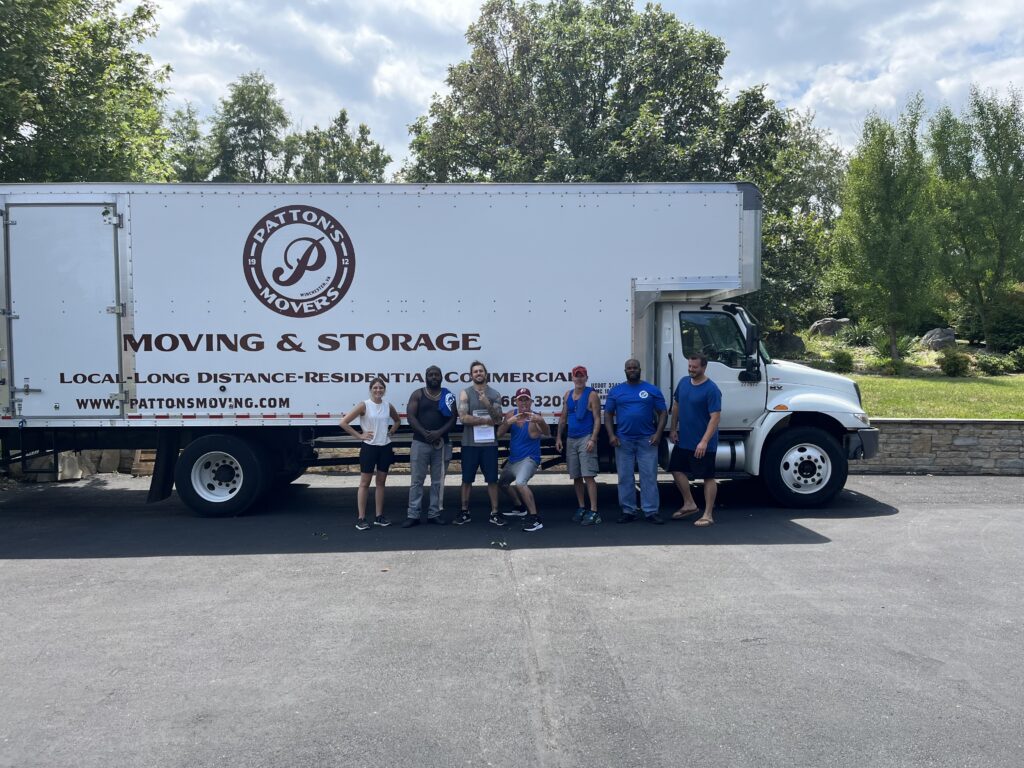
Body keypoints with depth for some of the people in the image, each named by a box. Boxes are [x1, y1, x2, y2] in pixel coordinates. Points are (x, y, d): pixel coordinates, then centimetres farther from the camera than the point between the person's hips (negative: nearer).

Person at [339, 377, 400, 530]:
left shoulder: (388, 406, 4)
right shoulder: (364, 406, -9)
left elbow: (397, 420, 25)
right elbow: (344, 422, -12)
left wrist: (390, 432, 8)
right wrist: (359, 435, -10)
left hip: (385, 447, 4)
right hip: (369, 447, -4)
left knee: (381, 482, 10)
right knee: (365, 482, 1)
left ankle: (379, 516, 19)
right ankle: (361, 519, 4)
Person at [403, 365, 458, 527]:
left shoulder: (448, 396, 8)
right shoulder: (418, 394, 4)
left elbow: (453, 418, 2)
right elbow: (410, 416, -4)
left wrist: (439, 433, -14)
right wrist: (424, 433, -17)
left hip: (441, 443, 2)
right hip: (420, 442, -2)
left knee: (438, 481, 6)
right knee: (416, 480, -1)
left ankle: (434, 513, 14)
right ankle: (413, 515, 2)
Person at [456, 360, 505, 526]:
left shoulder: (494, 395, 5)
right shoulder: (465, 393, -1)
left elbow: (498, 420, -3)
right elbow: (464, 418, -13)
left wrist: (487, 404, -18)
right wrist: (487, 420, -10)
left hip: (489, 443, 1)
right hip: (470, 443, -1)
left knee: (492, 479, 3)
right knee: (467, 479, 7)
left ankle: (494, 513, 11)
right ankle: (464, 512, 17)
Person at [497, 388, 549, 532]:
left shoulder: (534, 417, -18)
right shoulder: (511, 414, -2)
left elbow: (546, 433, -35)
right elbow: (499, 434, -8)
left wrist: (541, 421, -56)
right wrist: (508, 422, -28)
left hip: (529, 459, -8)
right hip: (513, 459, 8)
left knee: (520, 483, -33)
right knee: (502, 482, 26)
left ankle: (535, 519, -30)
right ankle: (520, 507, 50)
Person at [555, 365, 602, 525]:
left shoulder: (591, 395, -5)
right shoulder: (568, 395, 13)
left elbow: (597, 419, -9)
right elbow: (563, 418, 18)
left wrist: (593, 439, -18)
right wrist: (558, 437, 11)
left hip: (586, 439, -6)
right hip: (571, 440, 6)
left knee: (588, 476, -11)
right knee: (576, 477, 10)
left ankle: (593, 512, -11)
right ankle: (581, 508, 20)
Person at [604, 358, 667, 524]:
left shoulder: (652, 390, 5)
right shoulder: (616, 391, 8)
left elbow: (663, 413, 4)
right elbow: (608, 414, 9)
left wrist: (658, 433, -7)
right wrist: (611, 435, -4)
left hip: (647, 440, -1)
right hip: (623, 441, 1)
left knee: (649, 477, -2)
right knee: (625, 478, 5)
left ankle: (651, 512, 2)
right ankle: (628, 511, 13)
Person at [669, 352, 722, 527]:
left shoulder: (711, 389, -18)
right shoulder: (684, 382, 4)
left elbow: (715, 417, -22)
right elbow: (676, 405, 16)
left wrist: (704, 441, -27)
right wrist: (673, 429, 11)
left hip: (703, 444, -7)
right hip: (683, 440, 8)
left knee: (708, 477, 2)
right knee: (677, 470, 12)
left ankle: (708, 515, 10)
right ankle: (689, 505, 27)